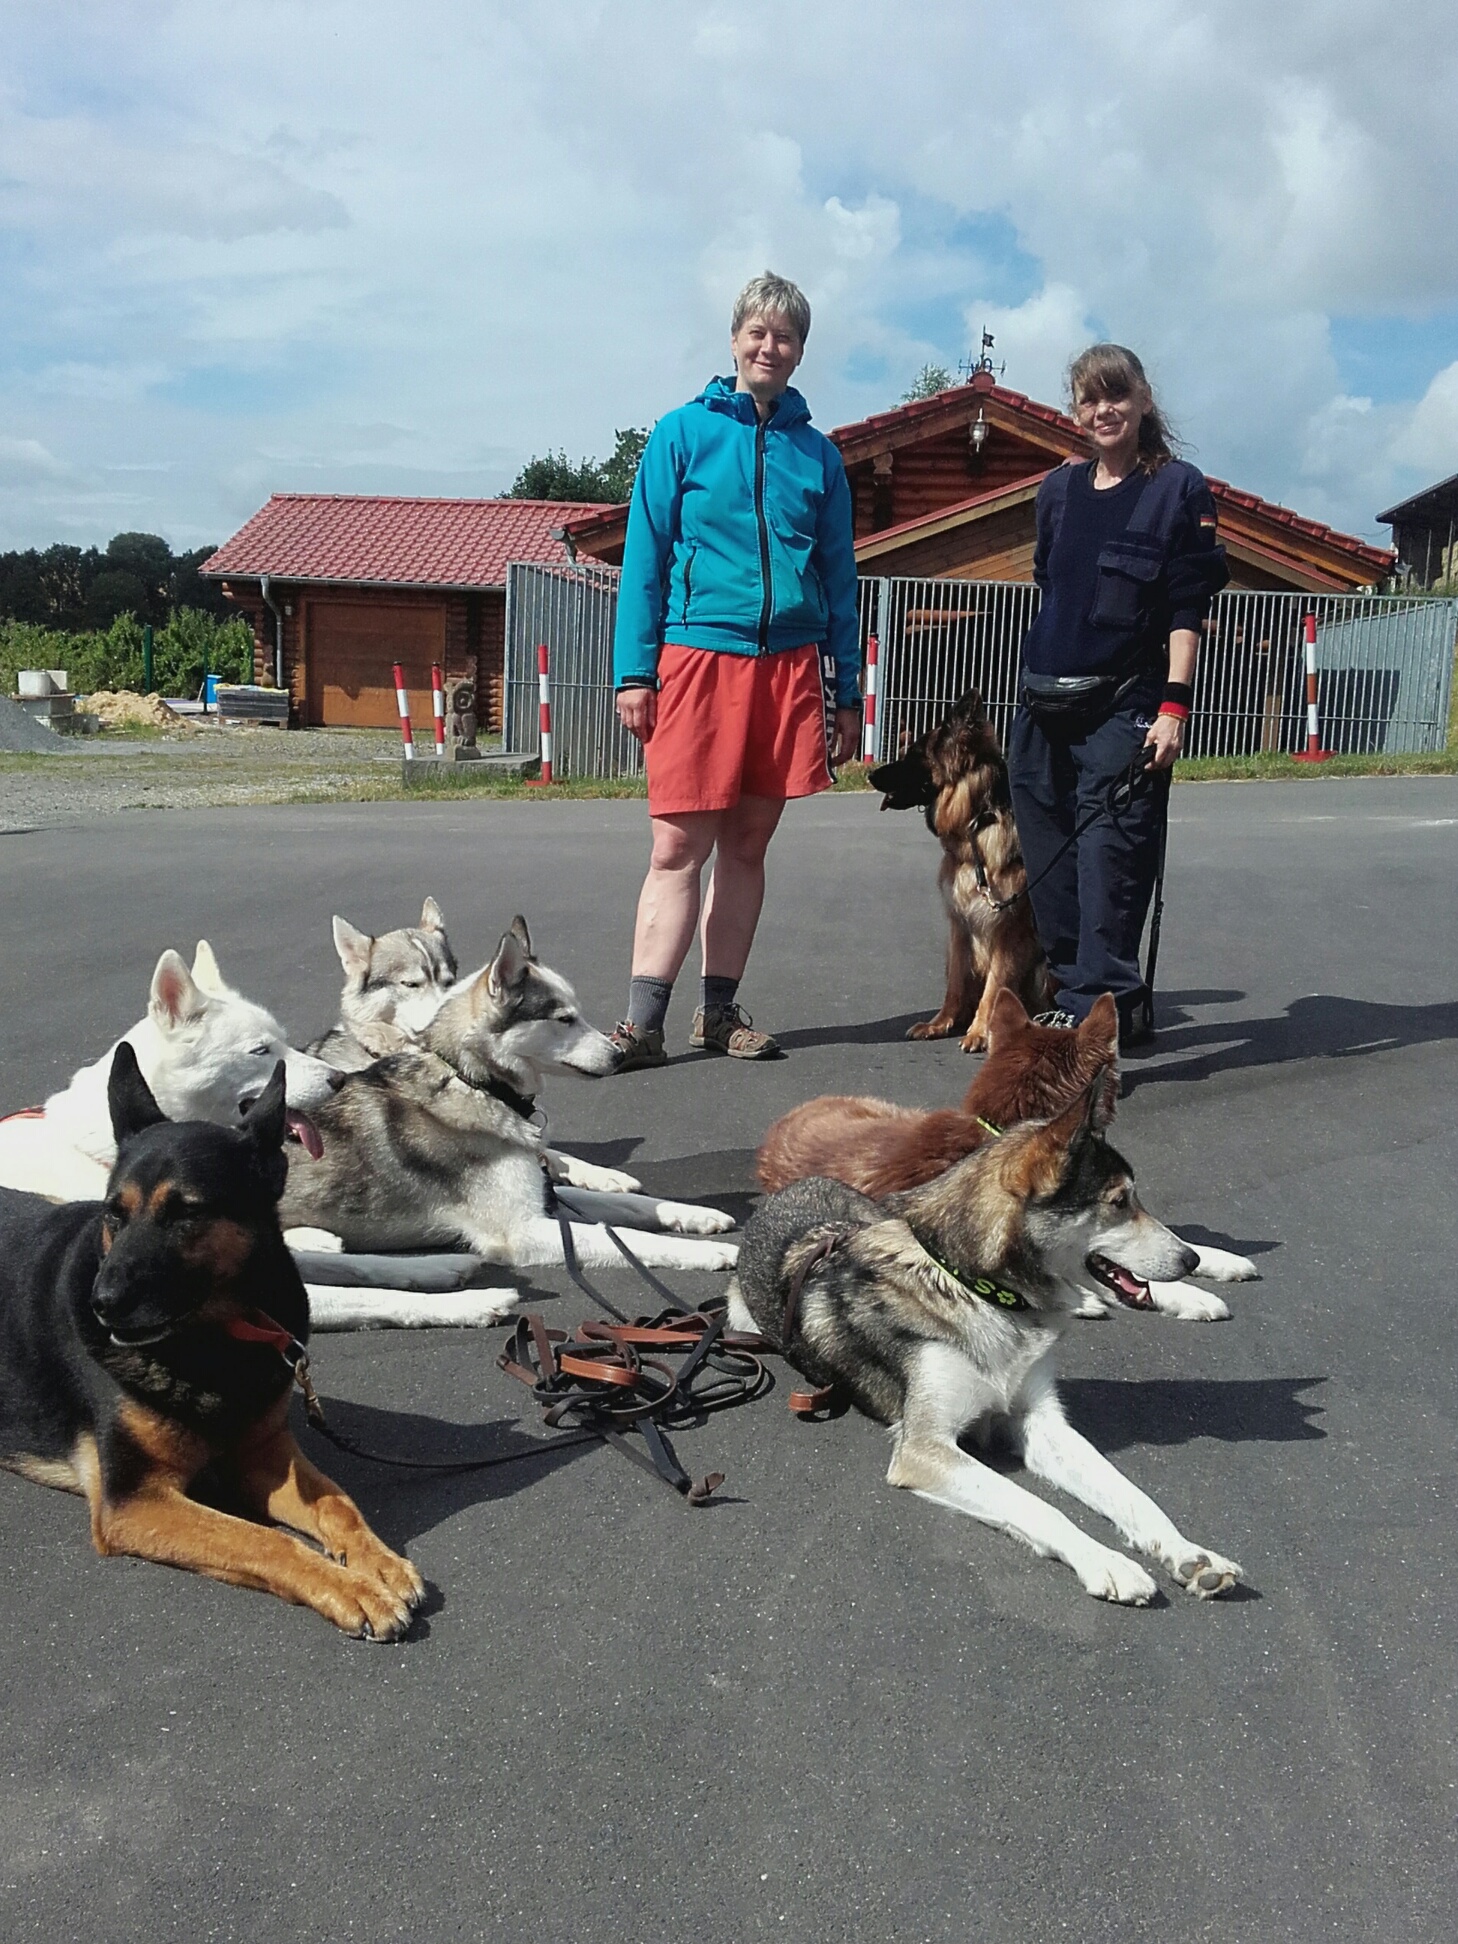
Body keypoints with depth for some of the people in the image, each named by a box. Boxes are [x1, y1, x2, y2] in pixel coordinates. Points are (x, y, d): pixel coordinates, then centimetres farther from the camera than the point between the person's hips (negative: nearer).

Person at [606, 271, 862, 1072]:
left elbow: (839, 577, 15)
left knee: (747, 845, 7)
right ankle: (643, 1024, -5)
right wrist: (633, 673, -6)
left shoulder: (818, 455, 13)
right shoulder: (684, 433, 5)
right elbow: (644, 558, 2)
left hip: (788, 664, 3)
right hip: (698, 654, -3)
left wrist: (849, 693, 11)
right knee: (678, 846, -6)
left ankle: (720, 1012, 16)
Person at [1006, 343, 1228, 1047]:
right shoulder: (1060, 489, 14)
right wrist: (1038, 685, 17)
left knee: (1109, 858, -12)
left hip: (1123, 707, -6)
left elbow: (1187, 612, -6)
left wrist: (1174, 705, -14)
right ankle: (1118, 1003, 17)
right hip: (1043, 706, 6)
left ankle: (1096, 1005, -9)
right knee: (1049, 863, 7)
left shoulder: (1179, 489, -1)